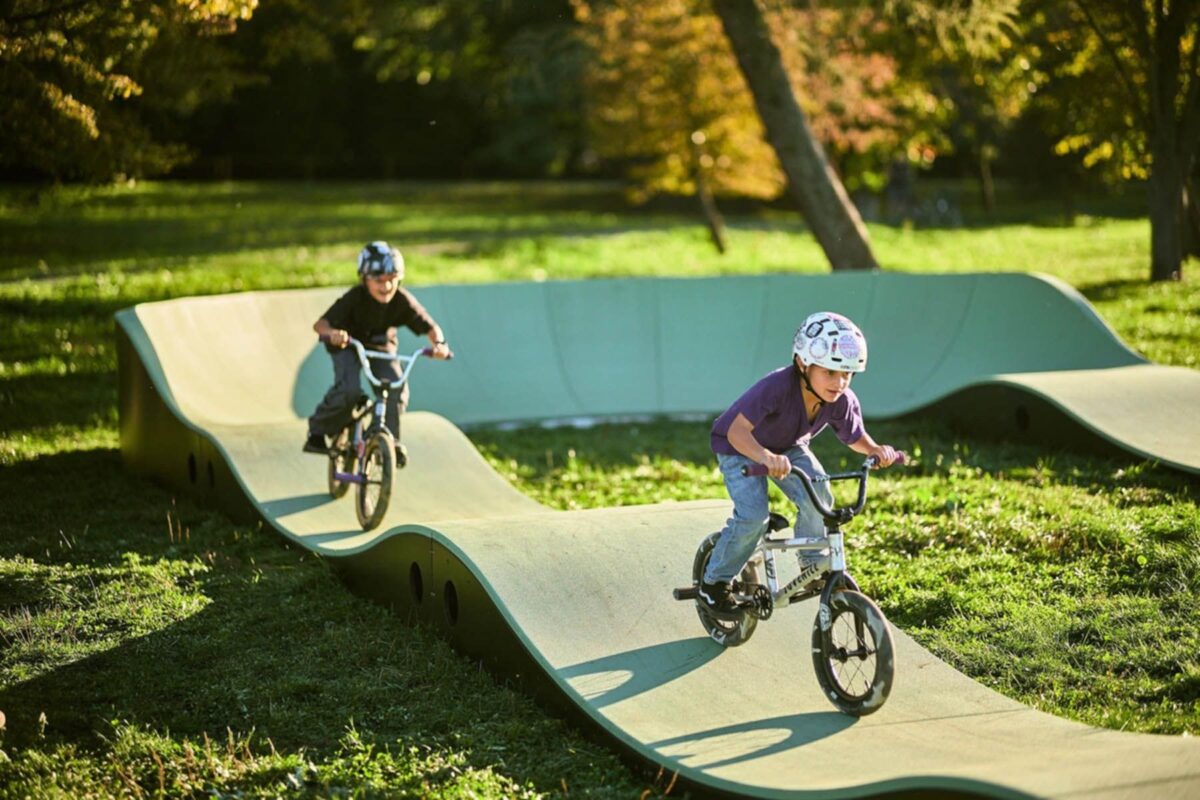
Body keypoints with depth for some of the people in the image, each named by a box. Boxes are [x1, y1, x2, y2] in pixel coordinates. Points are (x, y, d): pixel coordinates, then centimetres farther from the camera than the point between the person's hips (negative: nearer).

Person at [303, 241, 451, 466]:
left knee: (397, 388, -20)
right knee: (349, 390, -28)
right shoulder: (354, 299, -32)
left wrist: (439, 343, -44)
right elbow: (320, 324, -39)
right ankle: (317, 432, -6)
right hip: (348, 346, -3)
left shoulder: (402, 300, -25)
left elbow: (430, 327, -21)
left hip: (381, 347, 3)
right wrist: (332, 334, -63)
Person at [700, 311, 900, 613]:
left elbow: (855, 438, -5)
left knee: (818, 497, -21)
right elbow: (737, 431, -47)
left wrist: (876, 450, -27)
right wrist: (767, 458, -65)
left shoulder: (842, 401, -24)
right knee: (753, 516, -22)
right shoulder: (777, 387, -41)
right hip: (739, 448, -5)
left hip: (789, 447, 5)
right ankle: (714, 582, 0)